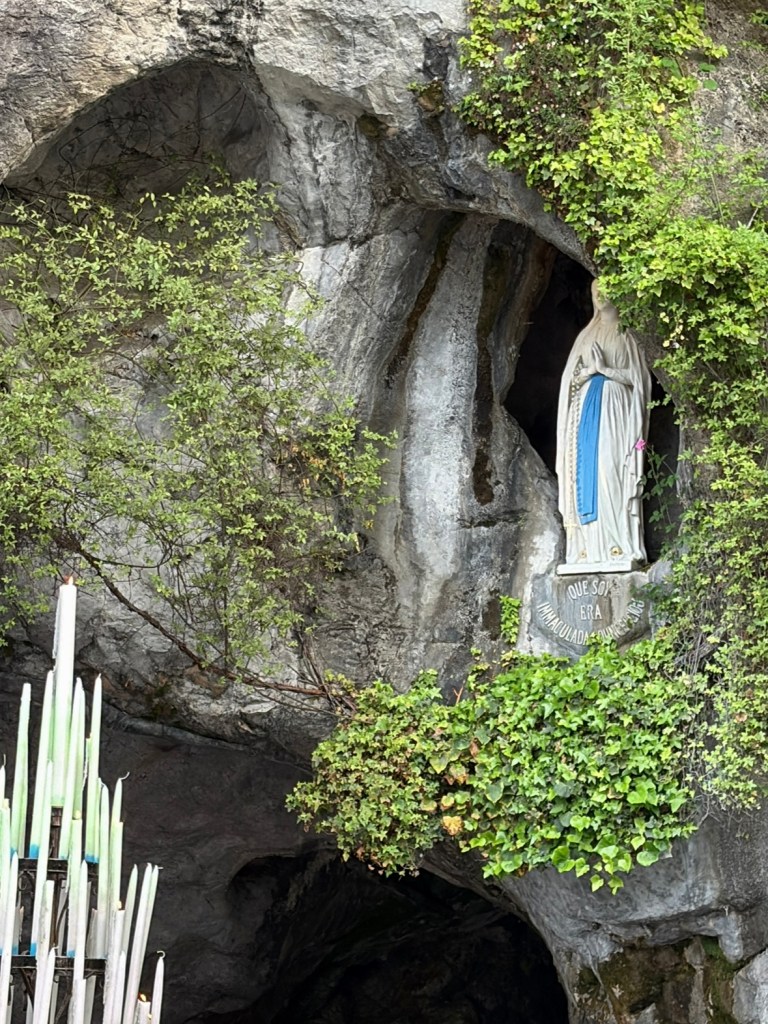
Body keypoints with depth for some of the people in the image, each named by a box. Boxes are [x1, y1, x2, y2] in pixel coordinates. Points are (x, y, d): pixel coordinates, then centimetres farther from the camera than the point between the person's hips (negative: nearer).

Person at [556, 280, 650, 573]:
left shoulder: (624, 336, 9)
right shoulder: (586, 336, 21)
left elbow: (636, 376, 1)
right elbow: (572, 376, 17)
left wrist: (605, 369, -12)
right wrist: (589, 371, -3)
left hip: (614, 408, -5)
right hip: (587, 406, 5)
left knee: (613, 469, -15)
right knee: (586, 470, -5)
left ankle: (622, 547, -19)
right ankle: (589, 548, -9)